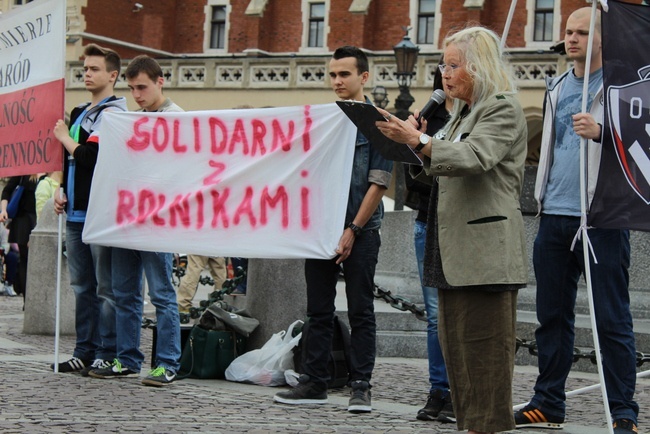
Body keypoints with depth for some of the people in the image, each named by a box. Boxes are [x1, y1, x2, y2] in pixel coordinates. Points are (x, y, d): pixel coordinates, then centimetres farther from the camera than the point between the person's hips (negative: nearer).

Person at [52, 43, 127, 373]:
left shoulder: (114, 113, -7)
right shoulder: (79, 113, 20)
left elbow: (91, 156, -18)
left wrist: (65, 139, -3)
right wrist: (61, 191, 11)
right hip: (76, 212, 9)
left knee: (105, 288, -5)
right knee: (82, 286, 11)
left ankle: (107, 354, -2)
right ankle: (85, 351, 16)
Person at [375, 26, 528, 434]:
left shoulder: (503, 109, -7)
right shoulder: (463, 112, 22)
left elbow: (475, 156, -24)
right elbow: (442, 169, 25)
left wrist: (419, 140, -31)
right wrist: (413, 144, 9)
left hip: (485, 252, -10)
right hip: (453, 252, 10)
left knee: (483, 347, -8)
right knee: (457, 346, 11)